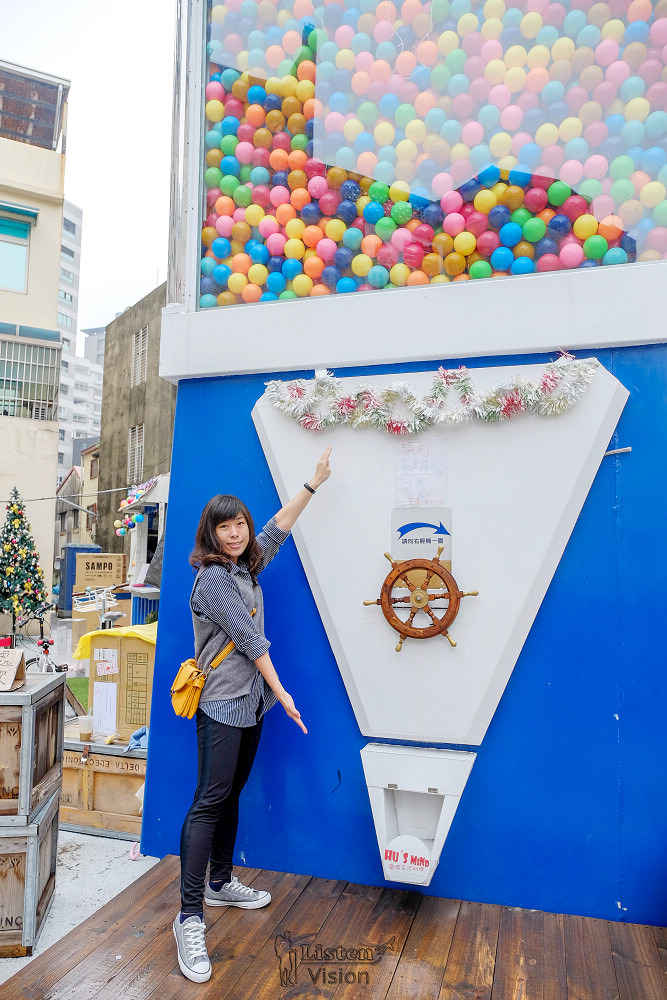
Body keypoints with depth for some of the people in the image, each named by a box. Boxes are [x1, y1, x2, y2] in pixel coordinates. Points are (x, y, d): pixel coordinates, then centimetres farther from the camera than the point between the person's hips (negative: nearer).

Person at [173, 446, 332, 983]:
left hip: (250, 702, 8)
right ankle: (190, 917, 0)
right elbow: (249, 640, -15)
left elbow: (278, 528, 17)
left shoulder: (246, 566, 8)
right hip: (222, 705, -8)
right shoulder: (212, 579, -15)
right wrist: (282, 692, -11)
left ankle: (220, 883, 32)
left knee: (231, 796, 17)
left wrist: (314, 483, 15)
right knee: (209, 802, -7)